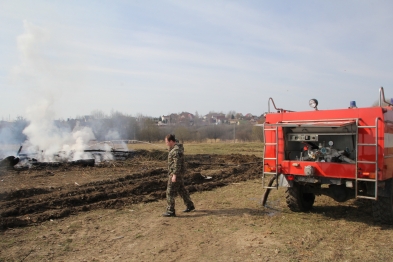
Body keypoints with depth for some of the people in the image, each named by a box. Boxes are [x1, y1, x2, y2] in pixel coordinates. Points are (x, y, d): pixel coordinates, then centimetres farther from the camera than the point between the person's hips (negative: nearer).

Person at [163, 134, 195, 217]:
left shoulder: (176, 150, -22)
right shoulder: (177, 147, 9)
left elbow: (177, 163, -26)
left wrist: (174, 175, -26)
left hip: (176, 173, -11)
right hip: (177, 173, 11)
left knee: (170, 192, -5)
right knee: (181, 189, 18)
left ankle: (171, 211, 1)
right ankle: (190, 206, 28)